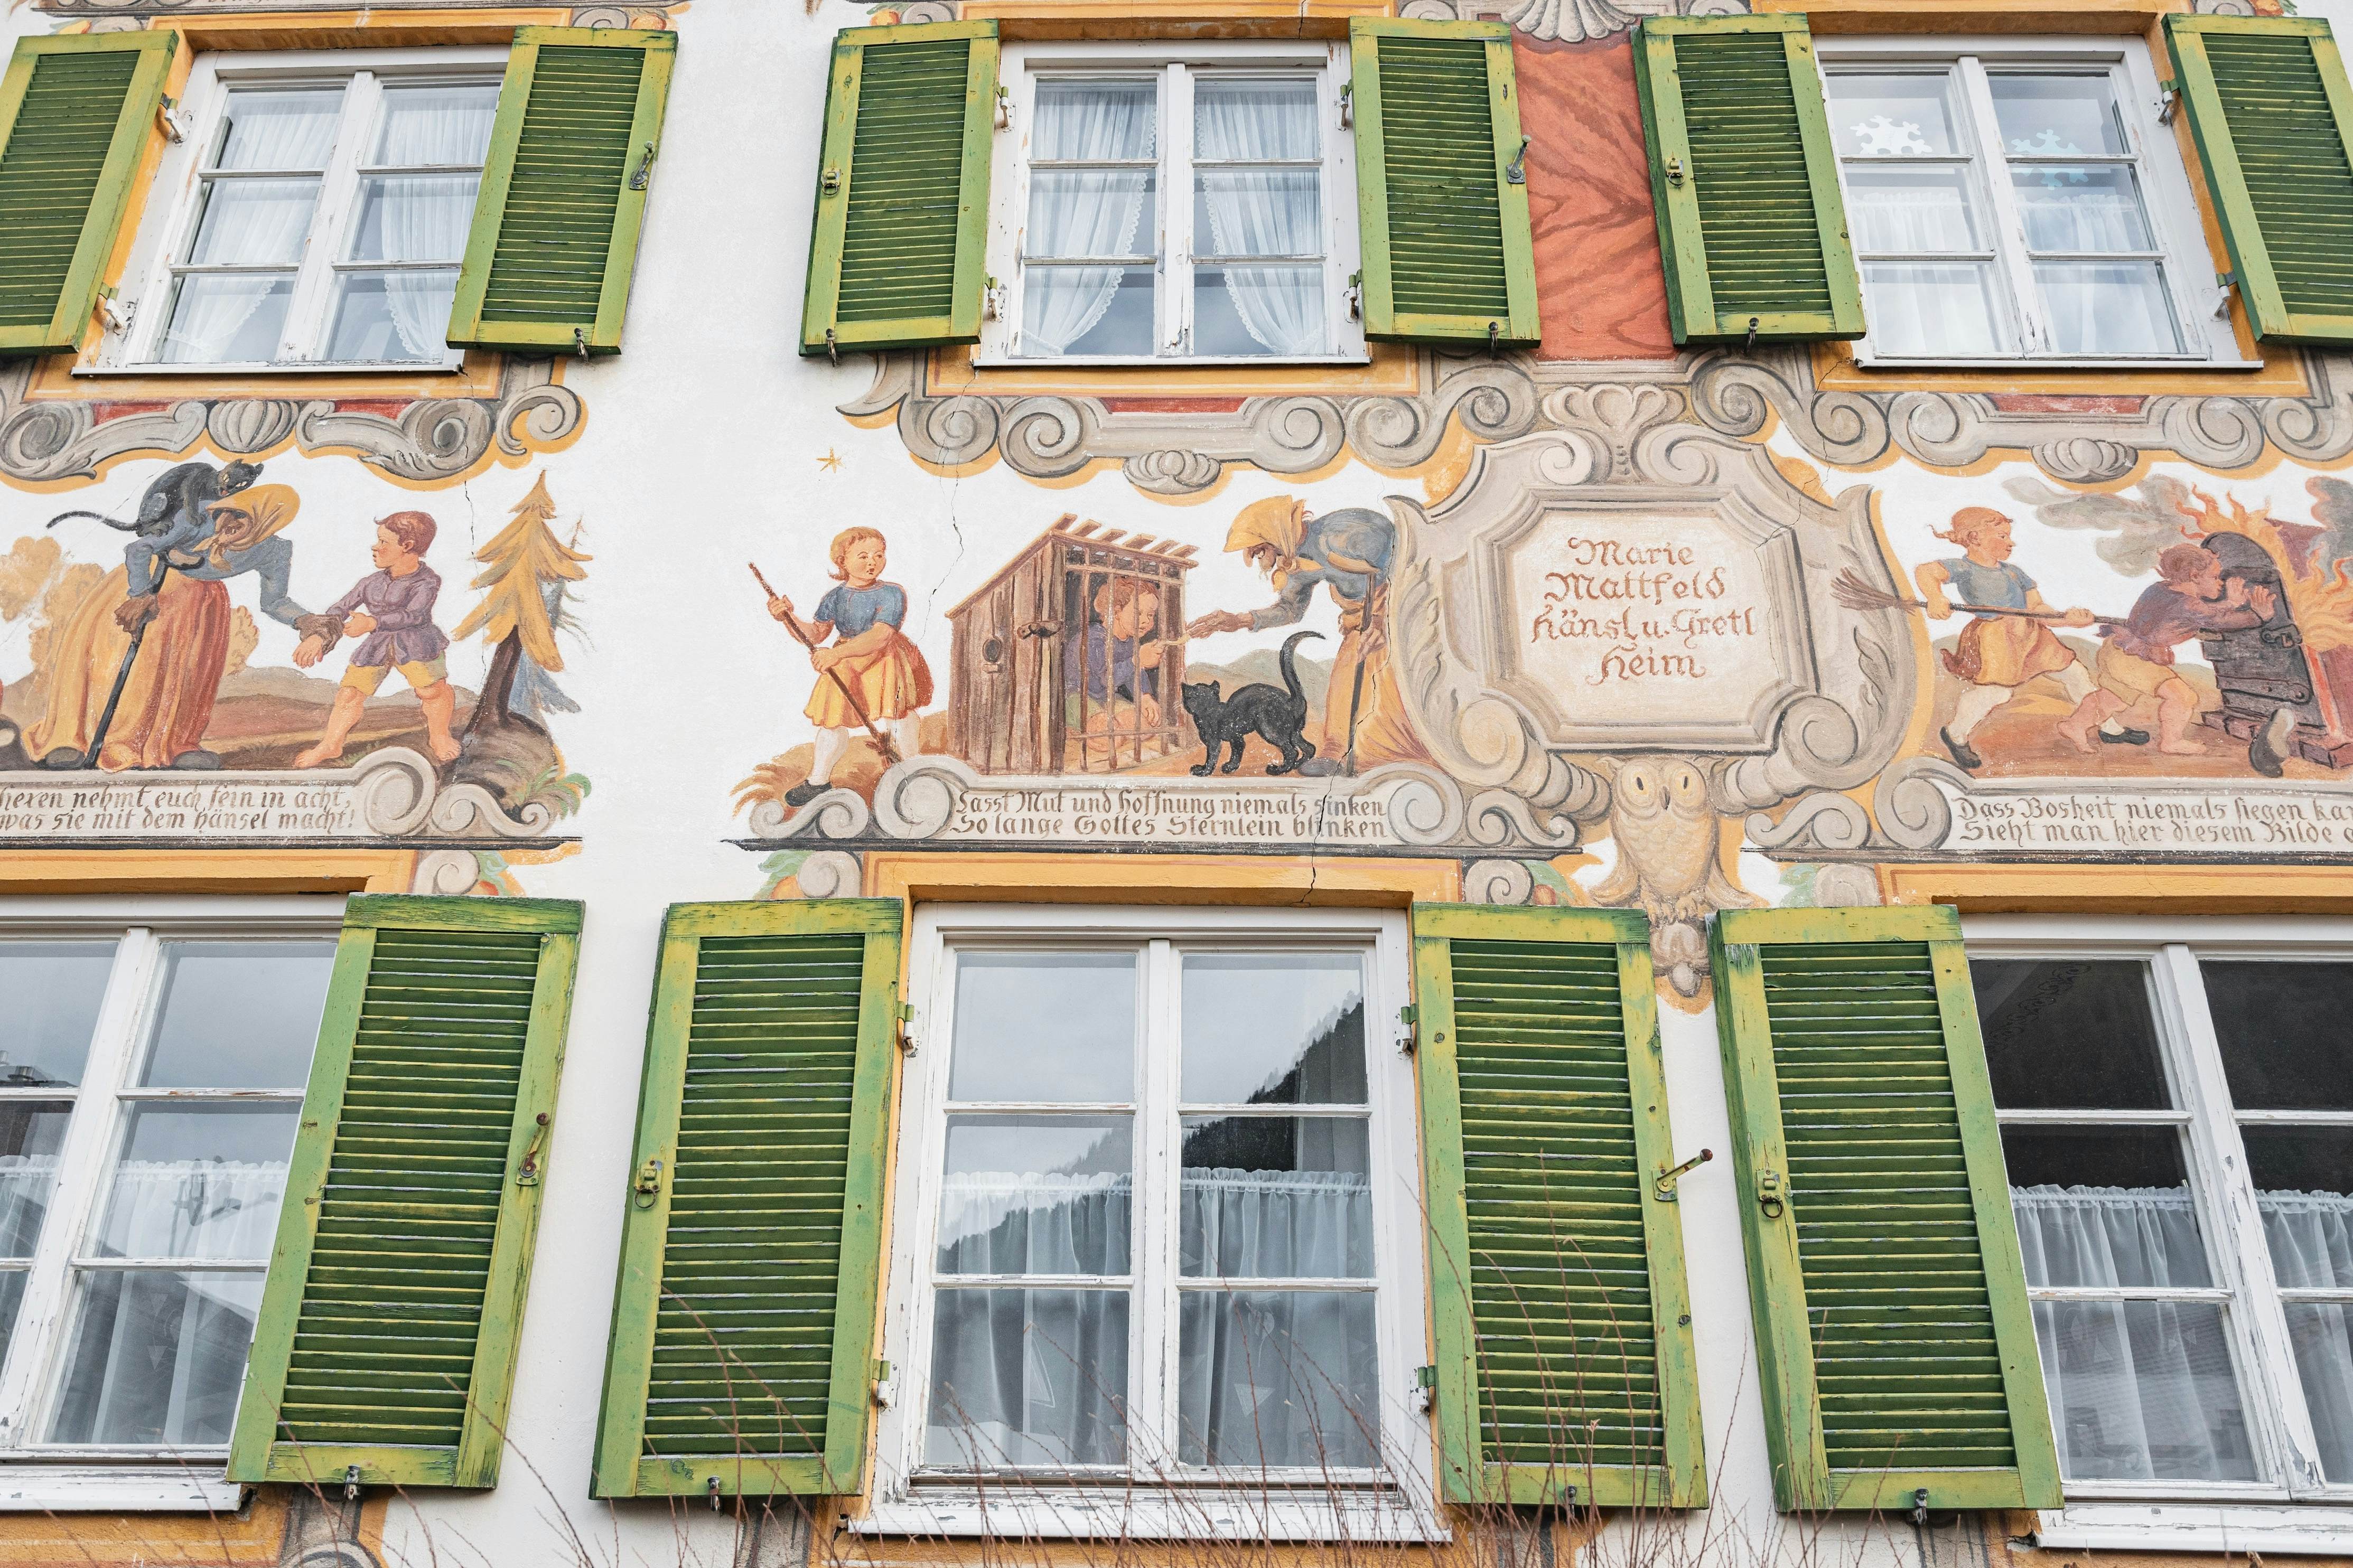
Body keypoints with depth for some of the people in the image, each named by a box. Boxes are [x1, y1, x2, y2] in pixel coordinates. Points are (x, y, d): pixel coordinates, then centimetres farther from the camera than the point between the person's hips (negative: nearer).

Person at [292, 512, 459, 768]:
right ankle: (331, 745, 16)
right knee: (349, 694, -2)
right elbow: (340, 610, 13)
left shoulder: (427, 581, -8)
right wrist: (319, 636, -3)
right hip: (377, 644, 5)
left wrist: (371, 622, -36)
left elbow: (413, 614, -23)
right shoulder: (371, 582, 10)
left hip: (416, 642, -5)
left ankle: (439, 736, 4)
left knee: (432, 689, -24)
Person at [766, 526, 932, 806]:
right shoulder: (835, 597, -2)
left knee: (898, 717, -7)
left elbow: (880, 636, -30)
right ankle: (819, 780, 27)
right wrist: (789, 617, -13)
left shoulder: (891, 594, -18)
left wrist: (837, 653, -40)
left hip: (885, 661, -4)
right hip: (845, 666, 4)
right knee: (833, 720, 8)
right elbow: (816, 635, 5)